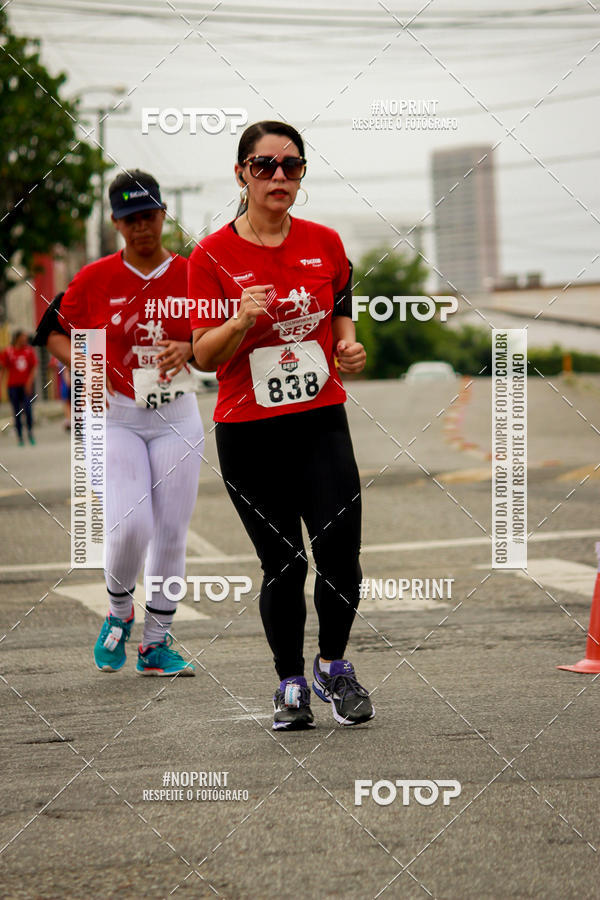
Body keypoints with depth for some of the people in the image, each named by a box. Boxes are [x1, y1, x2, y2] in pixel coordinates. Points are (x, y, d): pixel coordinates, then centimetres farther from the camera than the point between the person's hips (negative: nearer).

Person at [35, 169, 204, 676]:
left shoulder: (190, 275, 3)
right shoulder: (95, 279, 0)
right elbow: (56, 331, 9)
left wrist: (189, 350, -13)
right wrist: (79, 362, -11)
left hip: (176, 416, 2)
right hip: (116, 416, -2)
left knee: (171, 534, 1)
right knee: (129, 526, -17)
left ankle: (157, 643, 13)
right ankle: (119, 614, 12)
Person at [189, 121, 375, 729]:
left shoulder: (325, 244, 4)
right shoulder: (212, 256, -4)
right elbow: (204, 356, -5)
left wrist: (348, 347, -2)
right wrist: (241, 321, -23)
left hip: (322, 422, 2)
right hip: (247, 432, -2)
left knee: (340, 555, -10)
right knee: (282, 565, 2)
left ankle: (332, 667, 16)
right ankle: (290, 684, 22)